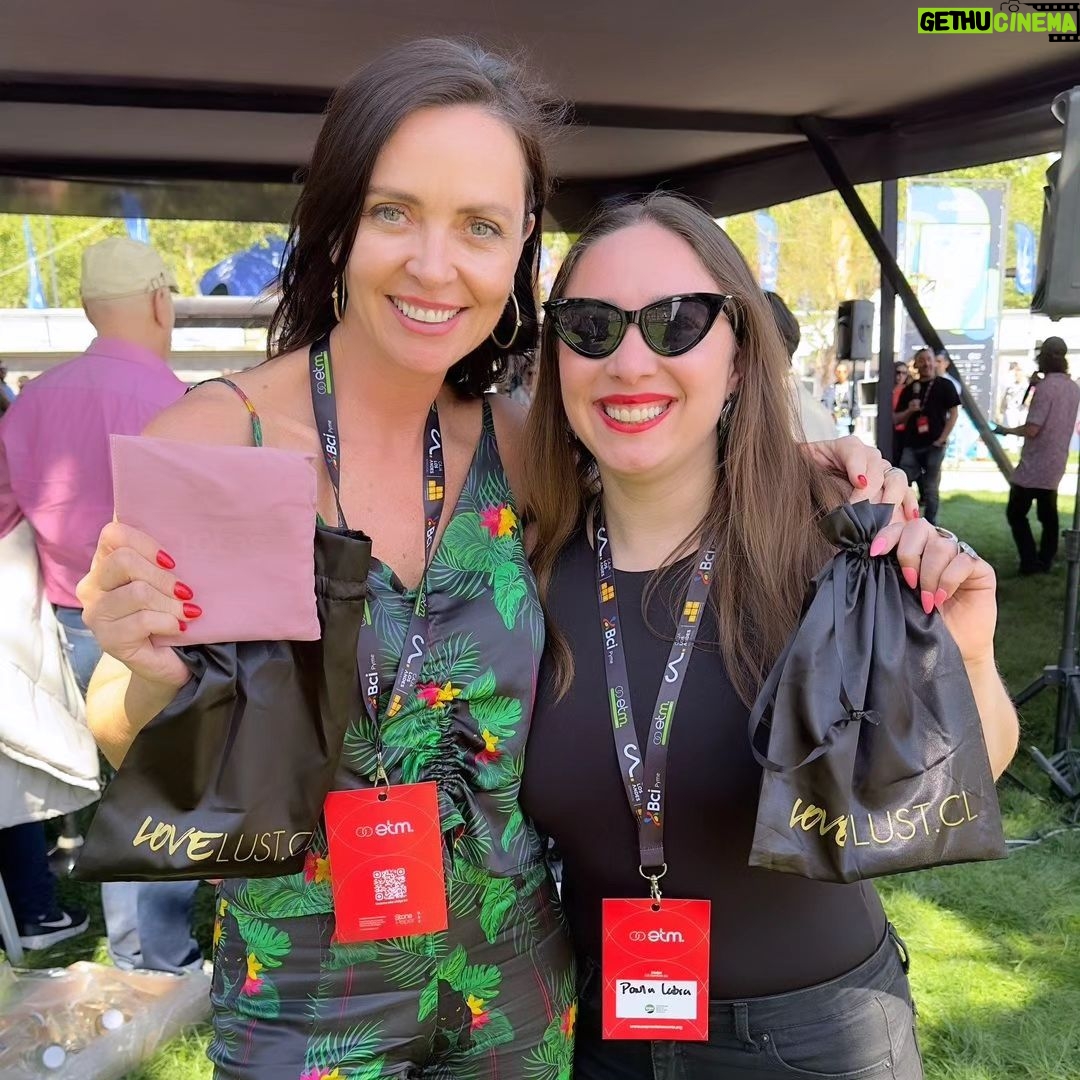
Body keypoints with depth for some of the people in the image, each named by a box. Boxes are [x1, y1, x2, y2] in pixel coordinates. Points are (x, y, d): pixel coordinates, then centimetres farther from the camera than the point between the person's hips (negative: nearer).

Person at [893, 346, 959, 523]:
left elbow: (953, 413, -1)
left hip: (934, 446, -3)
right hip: (911, 446, 3)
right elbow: (896, 419, 12)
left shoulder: (945, 385, 3)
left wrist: (942, 438, -10)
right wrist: (909, 410, -9)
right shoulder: (909, 389, 12)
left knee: (931, 490, 3)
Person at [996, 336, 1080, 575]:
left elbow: (1032, 430, -22)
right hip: (1055, 465, 8)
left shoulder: (1046, 386, -18)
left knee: (1016, 513, 1)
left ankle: (1030, 562, -4)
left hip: (1034, 465, -8)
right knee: (1048, 515, 15)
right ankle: (1045, 562, 19)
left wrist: (1007, 430, -5)